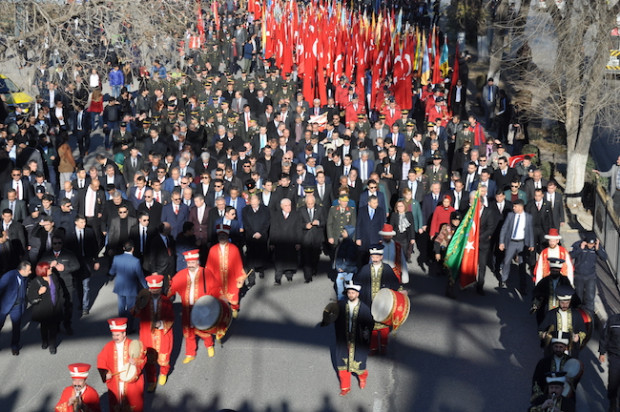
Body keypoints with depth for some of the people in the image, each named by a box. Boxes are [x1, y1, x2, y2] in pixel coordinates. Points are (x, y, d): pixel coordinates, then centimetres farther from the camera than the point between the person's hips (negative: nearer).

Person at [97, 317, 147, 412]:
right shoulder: (108, 346, 0)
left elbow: (142, 359, -8)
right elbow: (101, 361, 3)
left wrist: (135, 362, -29)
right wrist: (105, 373, -12)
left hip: (131, 382, -2)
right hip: (114, 382, 2)